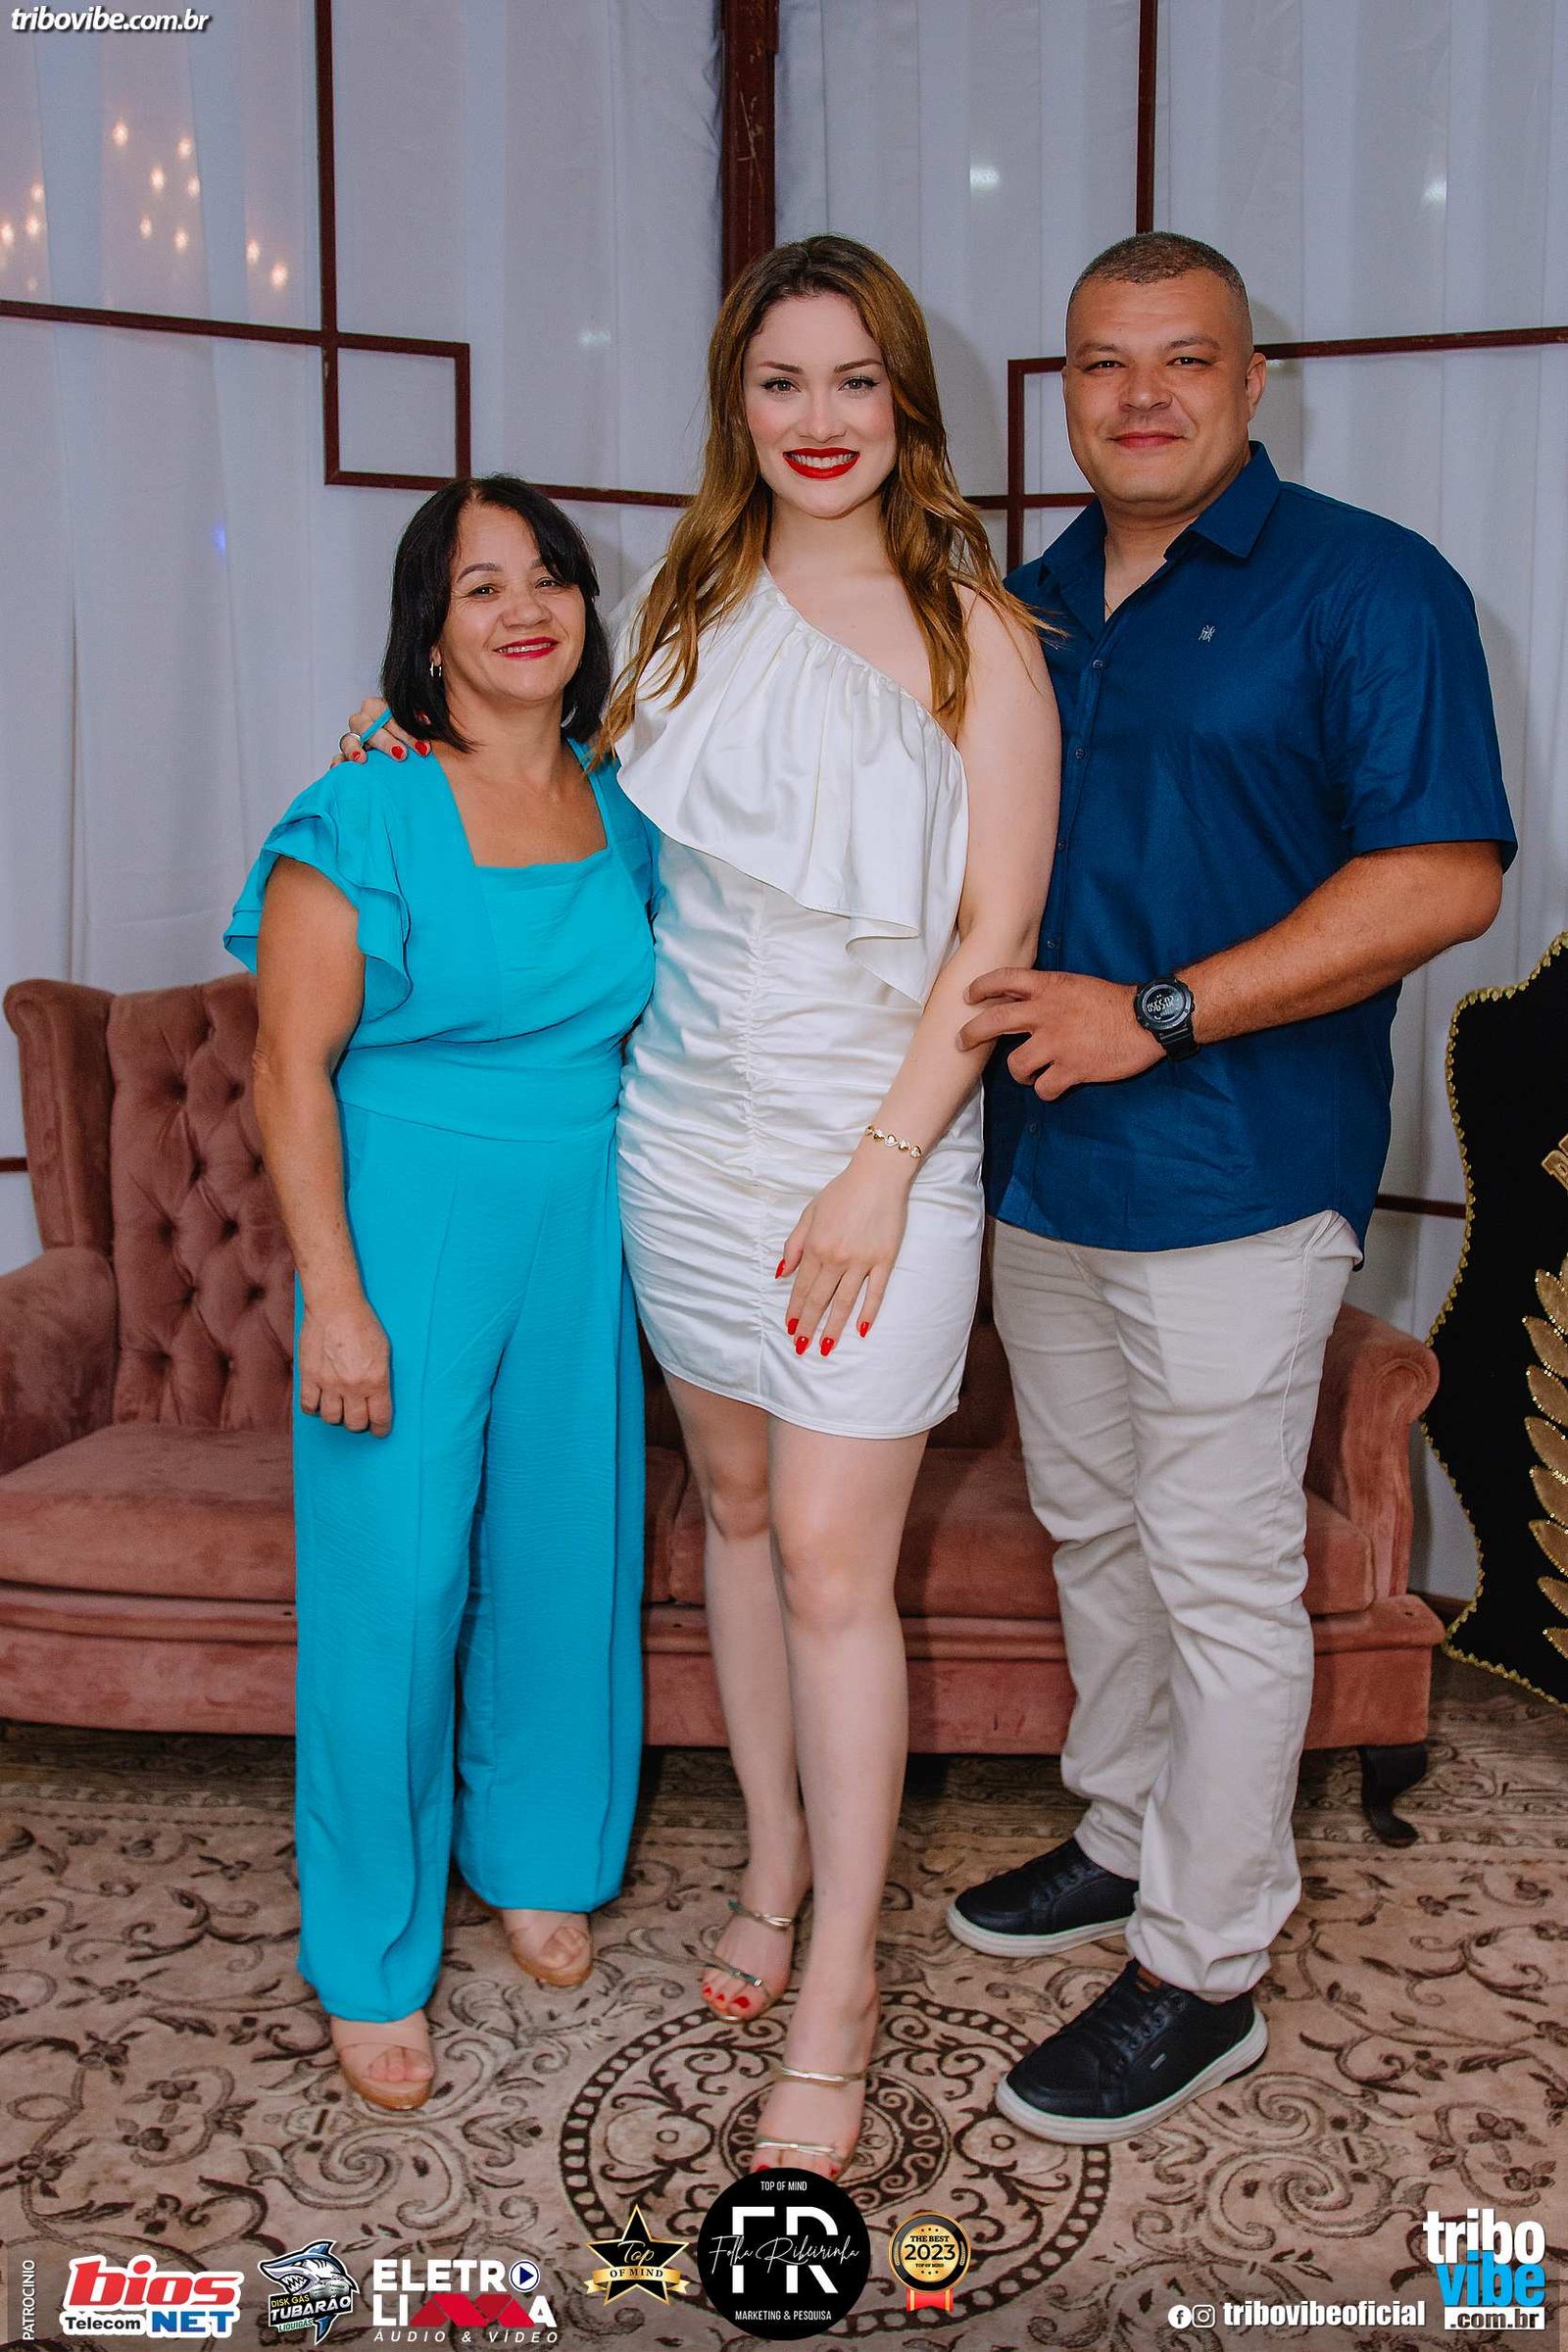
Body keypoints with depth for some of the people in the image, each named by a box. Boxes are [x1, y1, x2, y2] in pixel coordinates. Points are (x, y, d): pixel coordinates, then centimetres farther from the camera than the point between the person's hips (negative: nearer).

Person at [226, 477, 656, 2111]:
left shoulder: (627, 816, 6)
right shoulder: (362, 819, -9)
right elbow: (292, 1070, -10)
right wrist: (334, 1299, -14)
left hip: (586, 1235, 5)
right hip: (409, 1229, -4)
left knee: (566, 1558, 13)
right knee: (394, 1586, 1)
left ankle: (537, 1857, 38)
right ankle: (372, 1958, 20)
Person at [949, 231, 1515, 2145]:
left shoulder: (1366, 587, -8)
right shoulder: (1027, 602, 13)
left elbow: (1445, 876, -16)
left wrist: (1157, 1013, -21)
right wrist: (981, 1020, 5)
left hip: (1230, 1176, -7)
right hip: (1041, 1162, 7)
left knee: (1221, 1574, 2)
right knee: (1092, 1527, 18)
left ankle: (1202, 1971, 17)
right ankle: (1127, 1837, 38)